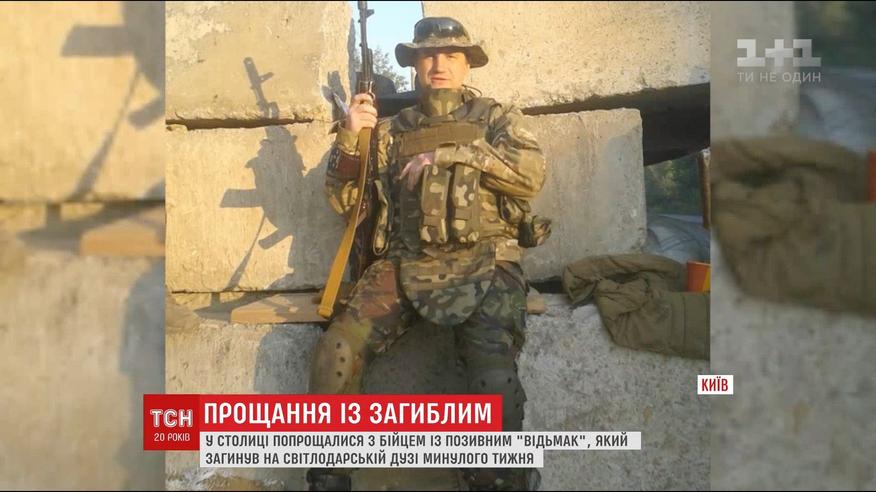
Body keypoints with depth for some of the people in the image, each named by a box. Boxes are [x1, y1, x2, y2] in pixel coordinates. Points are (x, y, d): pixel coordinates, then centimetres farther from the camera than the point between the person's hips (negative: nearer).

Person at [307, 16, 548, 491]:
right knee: (337, 350, -19)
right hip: (405, 264, 3)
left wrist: (459, 151, -8)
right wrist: (351, 138, 0)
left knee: (493, 377, -28)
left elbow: (531, 175, -3)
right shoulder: (393, 129, 20)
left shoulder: (496, 116, 15)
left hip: (483, 263, -2)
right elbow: (344, 200, 16)